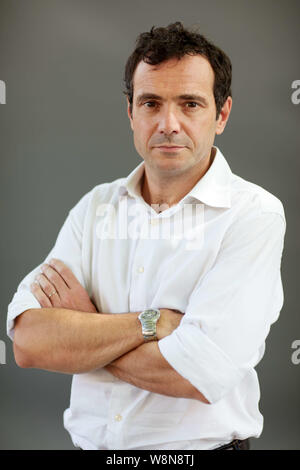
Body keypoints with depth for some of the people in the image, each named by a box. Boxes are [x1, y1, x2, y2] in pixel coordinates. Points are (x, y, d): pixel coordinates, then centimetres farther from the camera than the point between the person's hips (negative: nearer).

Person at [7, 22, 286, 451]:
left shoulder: (255, 214, -10)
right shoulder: (95, 207, 3)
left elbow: (200, 375, -19)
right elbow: (28, 341, -8)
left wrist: (81, 331, -8)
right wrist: (153, 322, -16)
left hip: (200, 446, -2)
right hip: (89, 441, 3)